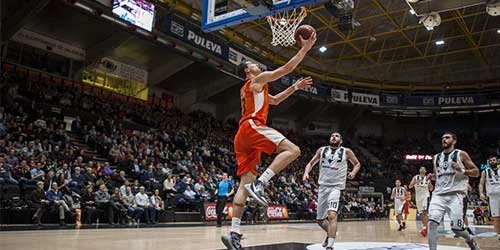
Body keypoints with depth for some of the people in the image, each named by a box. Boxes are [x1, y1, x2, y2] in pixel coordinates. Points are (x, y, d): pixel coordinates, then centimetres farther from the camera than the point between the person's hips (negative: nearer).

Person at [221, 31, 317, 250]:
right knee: (292, 150, -16)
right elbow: (286, 68, 3)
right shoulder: (258, 80, 8)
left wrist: (295, 87, 37)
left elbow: (275, 100, 43)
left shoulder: (248, 89, 35)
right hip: (252, 126, -9)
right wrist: (305, 48, 11)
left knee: (245, 183, 1)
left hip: (242, 136, 9)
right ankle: (259, 184, -28)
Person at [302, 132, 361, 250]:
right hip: (323, 186, 4)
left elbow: (357, 163, 14)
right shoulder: (322, 150, 7)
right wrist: (306, 172, -8)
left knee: (332, 215, -26)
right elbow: (311, 163, 12)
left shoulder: (346, 152, 1)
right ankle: (330, 233, 43)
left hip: (336, 187, -4)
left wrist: (354, 172, -7)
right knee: (319, 219, 14)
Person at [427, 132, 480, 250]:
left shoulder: (461, 154, 4)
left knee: (456, 228, -6)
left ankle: (470, 239, 26)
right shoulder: (436, 158, 17)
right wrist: (432, 176, 7)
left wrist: (462, 170, -15)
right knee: (432, 223, -16)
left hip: (455, 194, -4)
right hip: (438, 194, 4)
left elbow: (476, 172, 3)